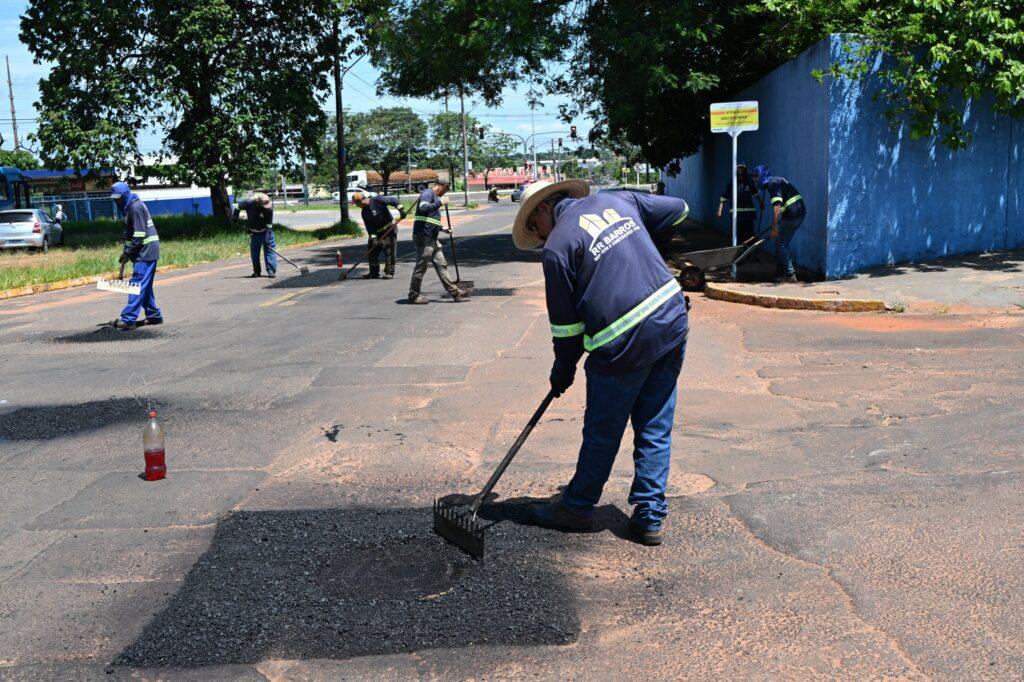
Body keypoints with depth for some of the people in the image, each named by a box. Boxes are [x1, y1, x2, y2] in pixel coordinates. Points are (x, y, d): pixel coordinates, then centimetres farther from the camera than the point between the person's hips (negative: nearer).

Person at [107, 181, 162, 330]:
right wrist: (126, 252, 12)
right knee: (145, 286, 14)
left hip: (145, 252, -10)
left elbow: (139, 235, -20)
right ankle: (154, 316, 21)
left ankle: (128, 320, -16)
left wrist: (127, 253, -15)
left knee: (137, 285, -12)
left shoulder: (135, 207, -15)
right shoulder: (129, 206, 16)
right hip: (144, 252, 10)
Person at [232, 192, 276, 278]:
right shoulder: (249, 203, -21)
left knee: (270, 250, -6)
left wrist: (268, 234, -21)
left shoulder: (269, 207, -20)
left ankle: (272, 271, -3)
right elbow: (237, 207, -1)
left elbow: (269, 223, -15)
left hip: (266, 232, -1)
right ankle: (257, 272, 20)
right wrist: (234, 218, -2)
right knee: (254, 252, 7)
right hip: (255, 233, 1)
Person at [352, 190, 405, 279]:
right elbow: (368, 226, 1)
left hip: (389, 229, -7)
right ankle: (374, 273, 16)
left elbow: (393, 200, -15)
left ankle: (389, 272, -2)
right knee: (372, 251, 6)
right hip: (377, 232, 7)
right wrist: (373, 238, -11)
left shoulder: (377, 200, -14)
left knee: (389, 251, -9)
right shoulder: (364, 212, 5)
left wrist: (401, 209, -24)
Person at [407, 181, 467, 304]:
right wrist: (440, 203, -22)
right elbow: (423, 208, -27)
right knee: (421, 267, -3)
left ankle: (454, 293, 12)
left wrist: (442, 228, 23)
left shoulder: (435, 198, 23)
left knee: (441, 265, 9)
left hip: (432, 238, 10)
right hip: (423, 236, -10)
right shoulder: (427, 193, -7)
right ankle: (413, 295, 7)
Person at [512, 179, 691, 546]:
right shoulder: (618, 200, 12)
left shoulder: (558, 245, -6)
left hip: (625, 342, -6)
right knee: (655, 429, 14)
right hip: (674, 320, 7)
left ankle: (577, 507, 28)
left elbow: (565, 322, -3)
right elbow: (679, 209, 24)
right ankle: (650, 517, 19)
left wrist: (562, 371, 12)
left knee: (602, 433, 10)